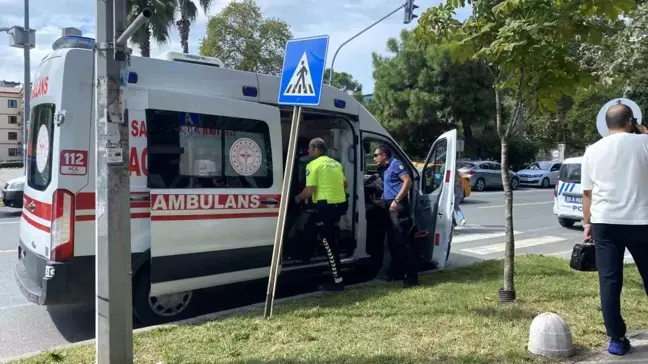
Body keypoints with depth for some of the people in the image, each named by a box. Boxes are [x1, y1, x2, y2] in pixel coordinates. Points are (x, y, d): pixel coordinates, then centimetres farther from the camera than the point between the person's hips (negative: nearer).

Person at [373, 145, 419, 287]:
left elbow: (408, 181, -17)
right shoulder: (386, 169, 22)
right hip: (390, 207, 10)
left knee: (403, 242, -10)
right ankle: (397, 272, 23)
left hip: (398, 206, -10)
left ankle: (412, 277, -9)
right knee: (392, 242, 13)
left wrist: (397, 200, -23)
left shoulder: (395, 164, -5)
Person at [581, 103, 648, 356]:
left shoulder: (593, 151, 4)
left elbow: (587, 192, 6)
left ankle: (616, 339, 7)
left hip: (604, 223, 1)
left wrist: (587, 223, 15)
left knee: (609, 282, 5)